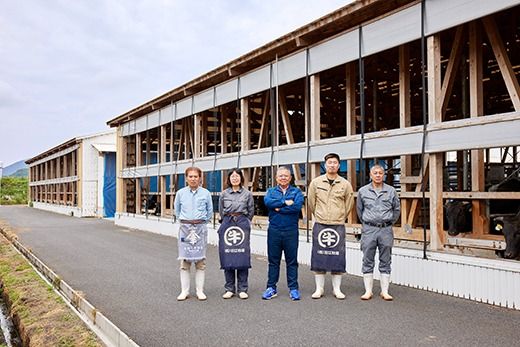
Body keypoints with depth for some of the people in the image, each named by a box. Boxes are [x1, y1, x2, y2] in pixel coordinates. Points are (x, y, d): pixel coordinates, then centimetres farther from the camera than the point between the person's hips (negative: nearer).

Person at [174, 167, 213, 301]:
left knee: (200, 260, 3)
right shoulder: (181, 193, 3)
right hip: (185, 228, 0)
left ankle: (200, 291, 11)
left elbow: (210, 211, 12)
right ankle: (184, 291, 11)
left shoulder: (205, 193, 1)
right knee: (184, 261, 2)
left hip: (200, 228, 0)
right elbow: (177, 210, 16)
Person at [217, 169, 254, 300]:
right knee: (227, 257, 1)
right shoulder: (224, 194, 7)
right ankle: (229, 288, 11)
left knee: (242, 257, -2)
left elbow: (251, 211, 12)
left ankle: (242, 289, 7)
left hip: (242, 224, -1)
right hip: (227, 224, 1)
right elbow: (221, 211, 15)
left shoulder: (247, 194, 5)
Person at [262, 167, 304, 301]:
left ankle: (293, 288, 14)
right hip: (274, 231, 1)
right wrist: (285, 202, -16)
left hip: (291, 231, -1)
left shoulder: (296, 192, 5)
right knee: (273, 260, 8)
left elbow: (297, 206, -15)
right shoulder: (271, 191, 11)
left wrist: (279, 208, -11)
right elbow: (267, 202, -12)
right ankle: (271, 288, 18)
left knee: (292, 261, 5)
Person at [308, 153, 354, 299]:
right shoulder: (316, 182, 2)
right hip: (320, 225, 0)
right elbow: (311, 202, 11)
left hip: (338, 226, 0)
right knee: (319, 256, 4)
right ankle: (319, 289, 14)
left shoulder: (345, 184, 2)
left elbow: (349, 204, 13)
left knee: (337, 257, 3)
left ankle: (337, 289, 16)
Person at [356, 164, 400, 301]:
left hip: (386, 230, 0)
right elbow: (359, 209, 15)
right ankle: (368, 291, 11)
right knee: (367, 261, 3)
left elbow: (397, 209, 15)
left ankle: (385, 291, 14)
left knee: (385, 262, 6)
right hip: (369, 229, 0)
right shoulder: (363, 191, 3)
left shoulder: (391, 191, 4)